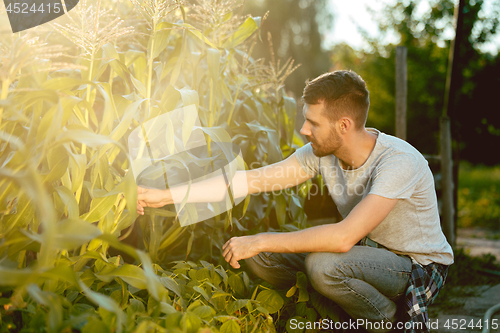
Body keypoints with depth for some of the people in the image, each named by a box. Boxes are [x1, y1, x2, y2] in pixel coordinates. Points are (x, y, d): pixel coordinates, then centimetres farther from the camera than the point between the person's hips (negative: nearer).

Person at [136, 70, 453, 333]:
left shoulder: (398, 161, -30)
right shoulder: (321, 152, -10)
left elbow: (344, 237, -39)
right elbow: (251, 178, -8)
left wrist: (258, 242, -32)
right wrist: (165, 195, -10)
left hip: (421, 266, -5)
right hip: (367, 250, 6)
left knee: (323, 264, -34)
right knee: (262, 254, -12)